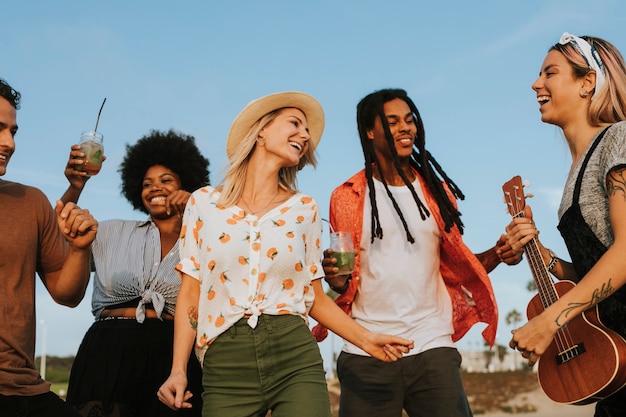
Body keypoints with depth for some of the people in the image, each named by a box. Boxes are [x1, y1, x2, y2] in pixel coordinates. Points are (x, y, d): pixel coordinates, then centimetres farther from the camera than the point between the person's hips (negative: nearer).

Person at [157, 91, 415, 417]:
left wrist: (365, 339, -3)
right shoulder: (203, 202, 5)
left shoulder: (304, 208, 7)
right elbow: (190, 294, 5)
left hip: (296, 359, 1)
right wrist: (178, 370, -3)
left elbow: (315, 297, 10)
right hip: (225, 365, 0)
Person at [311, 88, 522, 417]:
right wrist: (336, 278, -13)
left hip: (431, 347, 1)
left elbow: (455, 264, 16)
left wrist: (496, 255, -3)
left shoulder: (437, 192, 10)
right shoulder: (348, 197, 4)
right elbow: (346, 278, 10)